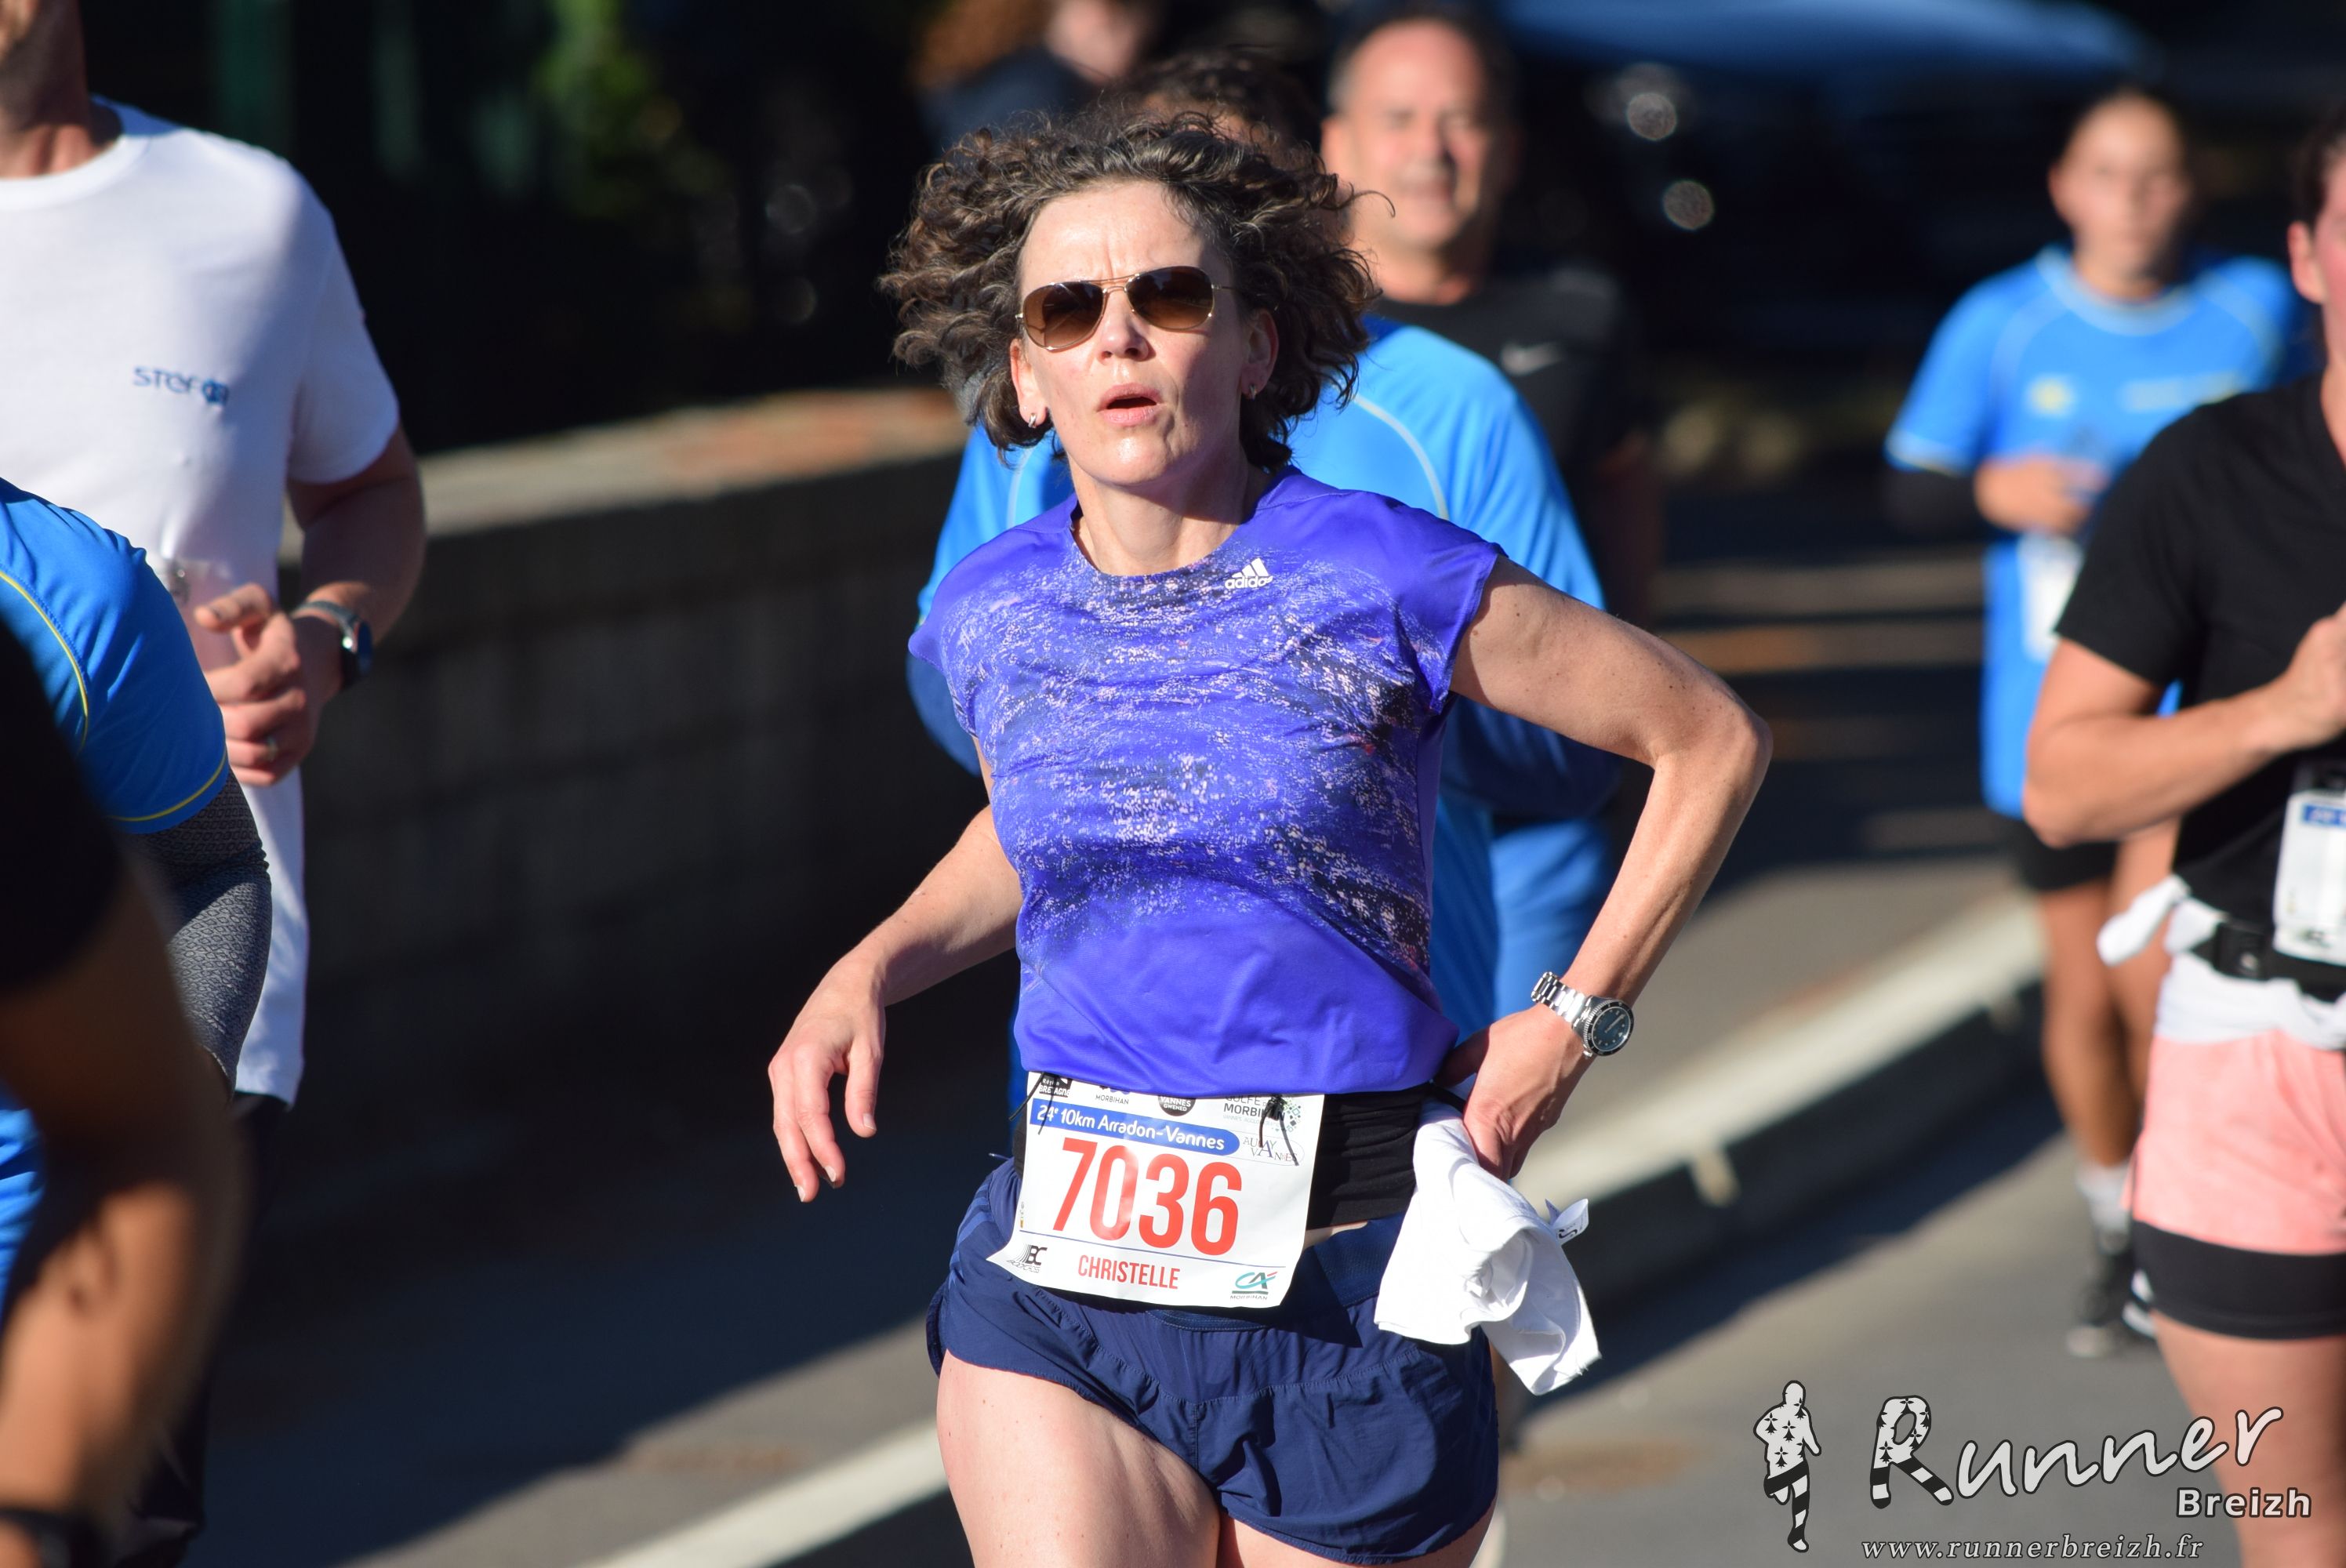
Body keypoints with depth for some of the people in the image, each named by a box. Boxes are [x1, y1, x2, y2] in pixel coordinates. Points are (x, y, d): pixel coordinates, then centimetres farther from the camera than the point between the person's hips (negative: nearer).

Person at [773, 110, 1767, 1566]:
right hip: (1061, 1274, 2)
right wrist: (866, 974, 10)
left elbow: (1712, 741, 3)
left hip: (1343, 1274, -2)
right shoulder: (995, 616, 4)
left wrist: (1575, 1020, -1)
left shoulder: (1382, 584, -8)